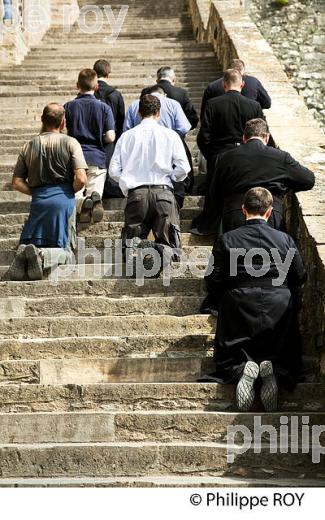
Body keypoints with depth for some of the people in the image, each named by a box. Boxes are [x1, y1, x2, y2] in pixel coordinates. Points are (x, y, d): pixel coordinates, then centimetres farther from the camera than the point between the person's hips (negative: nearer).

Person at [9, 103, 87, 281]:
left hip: (38, 200, 3)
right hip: (63, 200, -3)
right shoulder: (70, 143, 0)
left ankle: (24, 255, -19)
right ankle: (44, 256, -28)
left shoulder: (29, 146, 11)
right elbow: (81, 179, -10)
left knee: (28, 244, 17)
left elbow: (17, 183, 7)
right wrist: (70, 191, 10)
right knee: (65, 252, 5)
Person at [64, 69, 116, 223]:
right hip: (97, 158, 0)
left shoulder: (68, 107, 4)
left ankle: (82, 204, -31)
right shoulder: (104, 108, 2)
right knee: (95, 193, 5)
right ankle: (95, 199, -34)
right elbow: (110, 137, -5)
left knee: (74, 197, 6)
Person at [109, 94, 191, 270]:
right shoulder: (170, 135, 6)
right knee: (170, 242, 9)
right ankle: (162, 252, -28)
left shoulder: (127, 136, 9)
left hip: (136, 194, 1)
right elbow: (183, 169, -2)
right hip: (163, 193, -1)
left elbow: (114, 171, 4)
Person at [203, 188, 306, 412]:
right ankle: (272, 371, -18)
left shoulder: (226, 240, -1)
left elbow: (215, 281, -1)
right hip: (280, 311, 1)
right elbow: (300, 278, 5)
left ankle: (243, 370, -19)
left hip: (239, 311, -1)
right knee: (287, 363, 18)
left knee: (226, 361, 17)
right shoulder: (285, 239, 1)